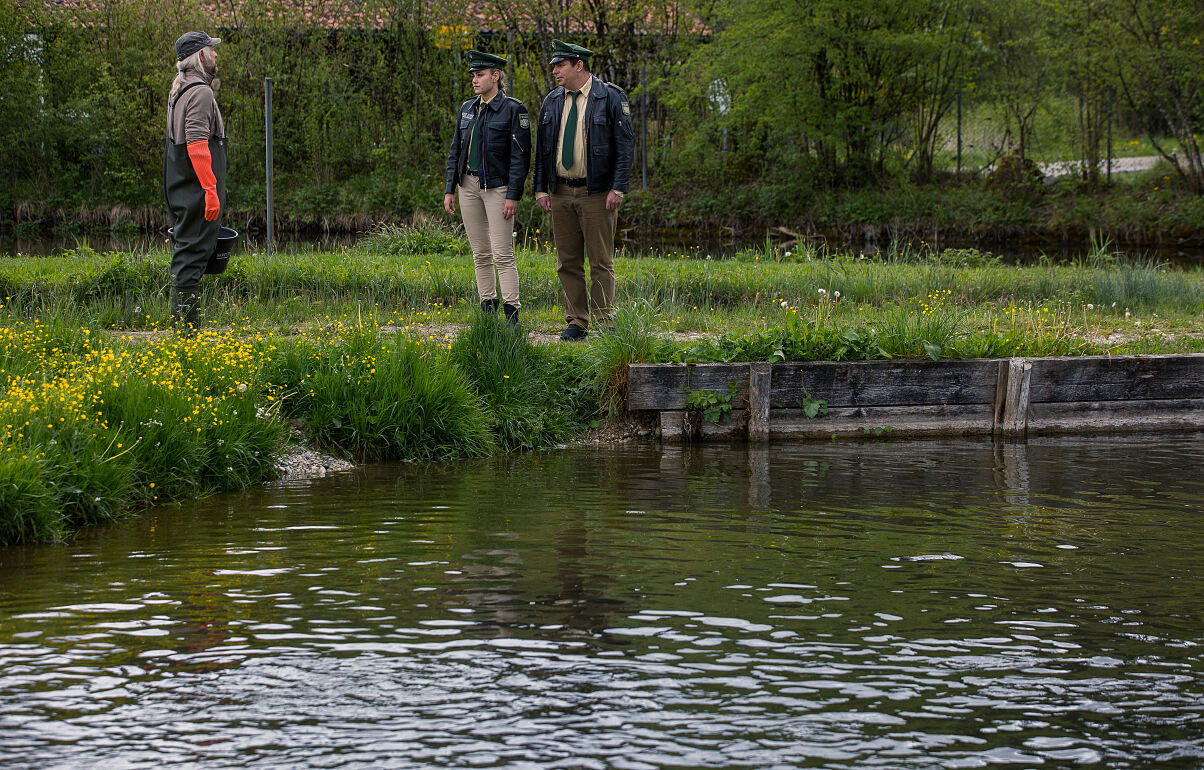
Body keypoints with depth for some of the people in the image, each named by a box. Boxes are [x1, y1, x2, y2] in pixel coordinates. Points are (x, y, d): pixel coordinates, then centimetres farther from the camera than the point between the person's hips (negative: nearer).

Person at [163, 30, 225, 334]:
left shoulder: (179, 90, 17)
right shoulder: (199, 93, -14)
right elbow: (197, 144, -22)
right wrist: (210, 189, -24)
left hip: (180, 190, 10)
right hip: (196, 187, -10)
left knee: (185, 251, 12)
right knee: (193, 251, -9)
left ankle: (182, 327, 16)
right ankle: (187, 327, -9)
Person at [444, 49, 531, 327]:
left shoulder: (513, 109, -7)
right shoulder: (467, 109, 11)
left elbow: (520, 155, -10)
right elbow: (456, 150, 16)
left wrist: (513, 196, -15)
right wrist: (449, 189, 9)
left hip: (497, 187, -6)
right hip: (469, 185, 6)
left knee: (502, 254, -10)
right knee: (480, 254, 8)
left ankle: (512, 314, -8)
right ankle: (488, 310, 13)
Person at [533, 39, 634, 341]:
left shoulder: (610, 98, -4)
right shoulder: (551, 102, 11)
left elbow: (624, 145, -6)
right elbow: (541, 148, 14)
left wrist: (617, 189, -14)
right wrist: (541, 189, 5)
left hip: (597, 194, -5)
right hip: (561, 194, 5)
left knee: (601, 262, -2)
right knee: (568, 262, 6)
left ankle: (604, 323, 3)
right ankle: (576, 323, 13)